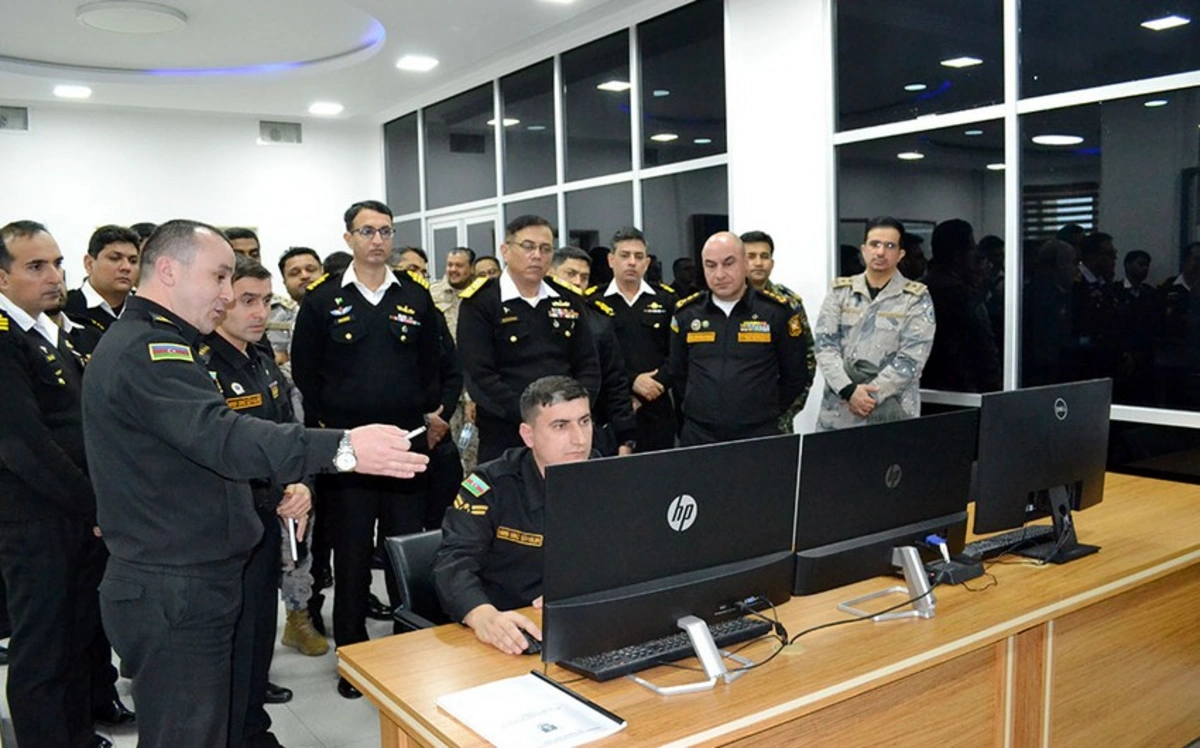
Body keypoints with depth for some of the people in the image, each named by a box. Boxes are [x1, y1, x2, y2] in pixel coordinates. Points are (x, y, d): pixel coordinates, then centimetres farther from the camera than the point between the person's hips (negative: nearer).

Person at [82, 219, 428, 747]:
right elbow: (221, 436, -35)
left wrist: (293, 482, 11)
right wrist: (341, 449, -46)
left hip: (187, 587, 11)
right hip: (174, 597, -11)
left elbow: (196, 439, 22)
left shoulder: (140, 344, 17)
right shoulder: (148, 350, -19)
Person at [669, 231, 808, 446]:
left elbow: (794, 375, 5)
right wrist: (697, 410, 10)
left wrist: (766, 413, 5)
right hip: (697, 438, 2)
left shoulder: (776, 311, -2)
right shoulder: (686, 313, 4)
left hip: (759, 437, -2)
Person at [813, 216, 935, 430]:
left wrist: (871, 395, -15)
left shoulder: (917, 298, 1)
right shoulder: (840, 291, 7)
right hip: (839, 410, 2)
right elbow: (825, 344, -1)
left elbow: (911, 358, -8)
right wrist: (849, 390, -14)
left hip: (892, 413, -2)